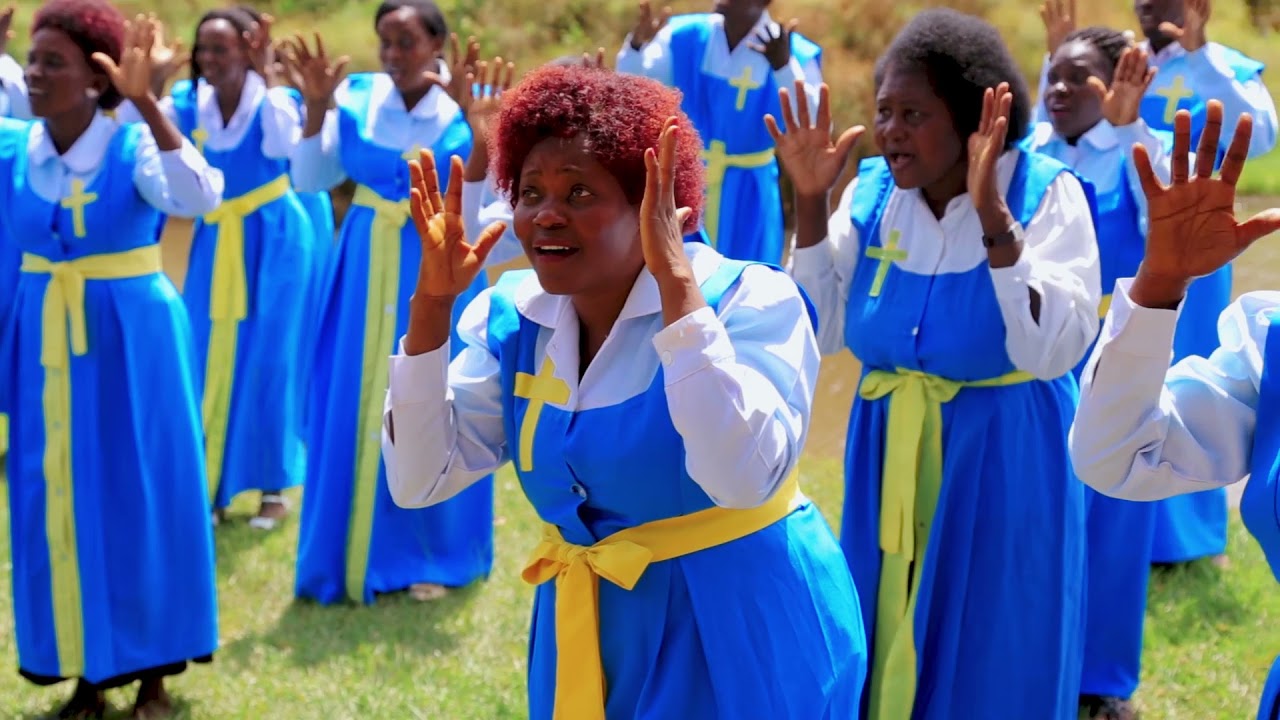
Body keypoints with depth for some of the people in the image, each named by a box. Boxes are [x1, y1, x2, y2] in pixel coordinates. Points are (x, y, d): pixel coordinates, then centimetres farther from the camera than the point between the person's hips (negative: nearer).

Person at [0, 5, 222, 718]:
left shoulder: (136, 145, -13)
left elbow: (199, 198, -30)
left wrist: (147, 103, -37)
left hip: (132, 339, -4)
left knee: (140, 498, 5)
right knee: (59, 503, 9)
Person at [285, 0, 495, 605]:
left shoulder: (464, 106, -9)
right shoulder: (357, 97, -2)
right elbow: (310, 181, -3)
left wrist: (469, 112, -31)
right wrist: (316, 107, -14)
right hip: (365, 271, 2)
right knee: (355, 411, 6)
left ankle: (430, 556, 17)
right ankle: (353, 554, 18)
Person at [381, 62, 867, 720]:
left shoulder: (748, 300, -17)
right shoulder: (510, 318, -1)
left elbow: (742, 477, -32)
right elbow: (417, 482, -7)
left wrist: (676, 283, -32)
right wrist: (432, 300, -14)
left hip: (743, 635, -5)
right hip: (589, 635, 5)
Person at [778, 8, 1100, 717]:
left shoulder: (1045, 194, -14)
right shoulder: (873, 192, 0)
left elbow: (1053, 350, -24)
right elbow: (823, 332, -1)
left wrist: (994, 219, -31)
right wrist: (809, 204, -10)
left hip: (1003, 466, -4)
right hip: (890, 462, 4)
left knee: (987, 661, 7)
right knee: (891, 652, 14)